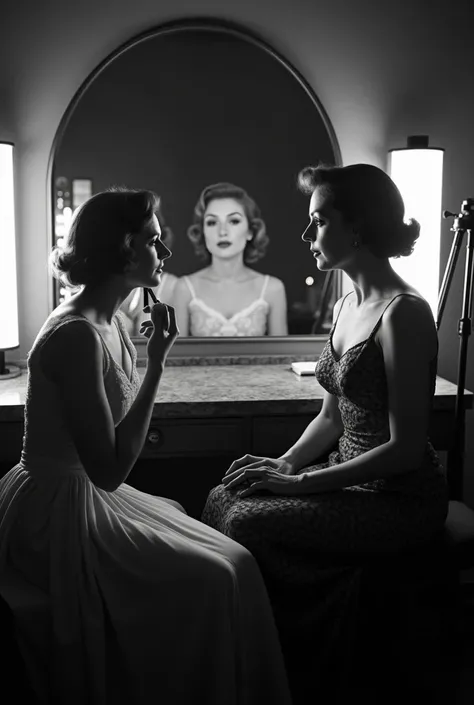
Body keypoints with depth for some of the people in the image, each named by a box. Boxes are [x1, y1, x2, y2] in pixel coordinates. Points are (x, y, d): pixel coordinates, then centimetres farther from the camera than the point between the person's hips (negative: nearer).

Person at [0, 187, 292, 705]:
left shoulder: (109, 322, 5)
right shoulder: (76, 334, -24)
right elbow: (109, 470, -25)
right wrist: (156, 364, -24)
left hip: (83, 495, 10)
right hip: (58, 513, -9)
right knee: (218, 573, -9)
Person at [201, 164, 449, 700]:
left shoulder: (402, 314, -20)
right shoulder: (346, 305, 7)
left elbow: (405, 449, -21)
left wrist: (302, 482, -18)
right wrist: (285, 463, -3)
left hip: (401, 499, -8)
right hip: (350, 478, 8)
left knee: (249, 522, -18)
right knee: (223, 498, -3)